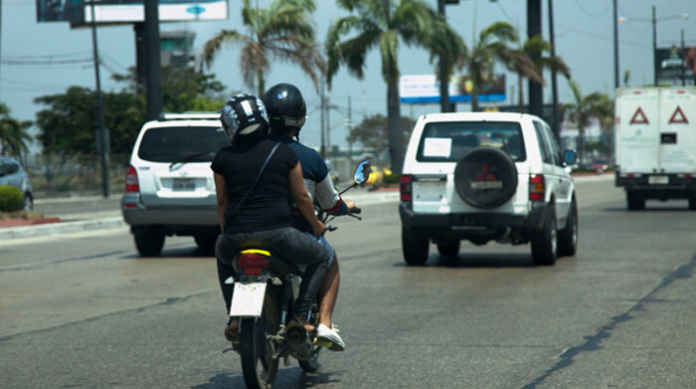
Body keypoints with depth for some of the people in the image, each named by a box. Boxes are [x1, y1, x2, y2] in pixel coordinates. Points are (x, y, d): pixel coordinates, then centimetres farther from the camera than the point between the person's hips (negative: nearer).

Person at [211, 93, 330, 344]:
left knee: (223, 257, 37)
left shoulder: (222, 158, 6)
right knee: (321, 258, 22)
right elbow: (301, 197, 9)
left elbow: (222, 202, 15)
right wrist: (316, 225, 27)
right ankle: (299, 316, 7)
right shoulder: (284, 153, 3)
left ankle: (234, 317, 21)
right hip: (276, 233, -2)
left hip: (236, 236, 2)